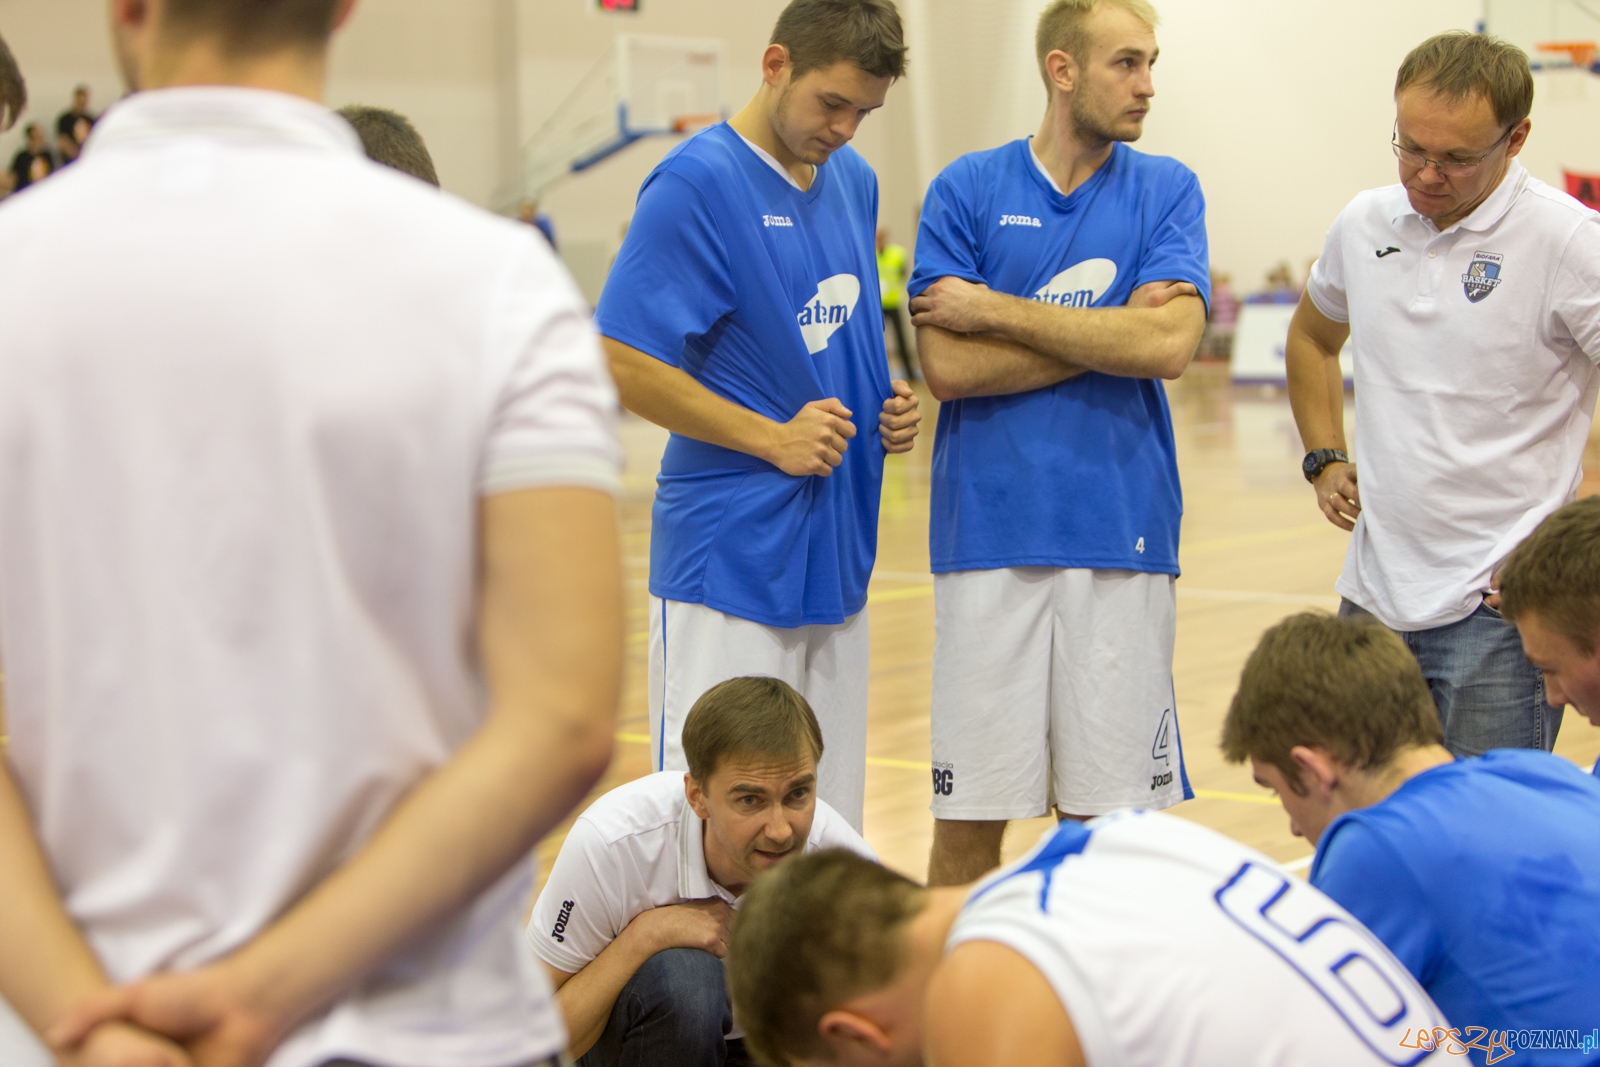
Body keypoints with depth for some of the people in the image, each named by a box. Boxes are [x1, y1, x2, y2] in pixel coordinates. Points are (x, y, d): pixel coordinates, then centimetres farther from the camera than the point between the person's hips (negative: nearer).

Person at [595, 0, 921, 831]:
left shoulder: (854, 180, 12)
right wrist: (772, 438, -17)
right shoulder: (695, 184, -12)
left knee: (828, 826, 12)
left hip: (834, 553, 7)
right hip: (731, 565, -7)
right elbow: (623, 364, -15)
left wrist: (888, 406, 4)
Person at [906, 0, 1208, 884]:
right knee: (970, 814, 3)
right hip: (990, 537, -1)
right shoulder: (967, 190, 3)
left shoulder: (1166, 191, 6)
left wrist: (997, 310, -8)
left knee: (1107, 813, 4)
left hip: (1120, 537, 1)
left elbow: (1168, 344, -10)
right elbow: (947, 367, -8)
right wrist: (1109, 334, -8)